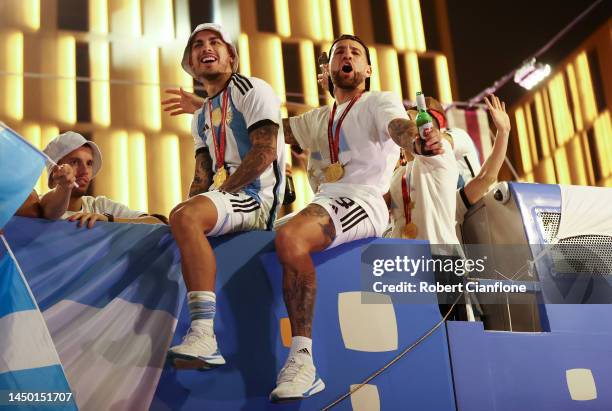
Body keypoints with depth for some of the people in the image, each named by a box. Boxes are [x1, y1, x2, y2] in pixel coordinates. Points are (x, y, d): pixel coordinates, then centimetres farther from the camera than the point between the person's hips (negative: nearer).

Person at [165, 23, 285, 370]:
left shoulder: (253, 90, 0)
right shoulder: (201, 117, 24)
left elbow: (265, 152, -13)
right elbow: (202, 177, 18)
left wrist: (220, 192, -14)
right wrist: (190, 203, -2)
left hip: (257, 198, -9)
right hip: (226, 198, 9)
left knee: (185, 216, -33)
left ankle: (204, 336, -40)